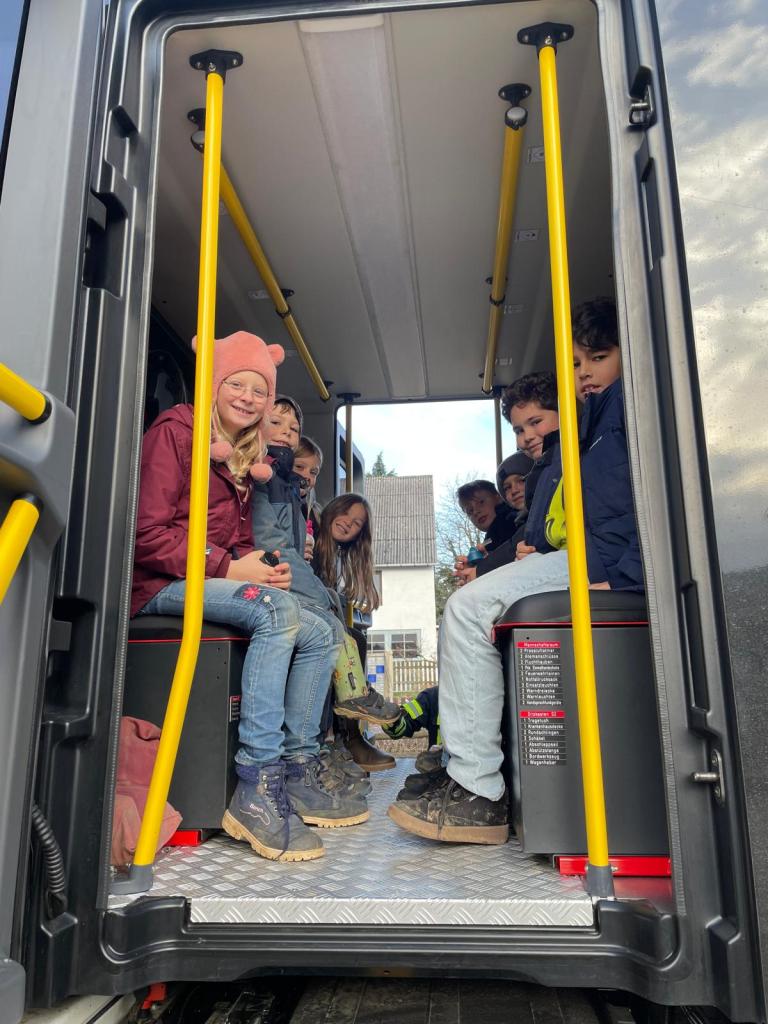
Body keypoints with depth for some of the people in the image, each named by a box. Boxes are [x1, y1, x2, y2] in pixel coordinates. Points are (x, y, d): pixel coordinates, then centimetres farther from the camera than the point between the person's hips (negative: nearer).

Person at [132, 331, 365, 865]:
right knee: (277, 609, -31)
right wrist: (230, 567, -19)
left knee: (319, 636, -3)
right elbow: (149, 535, -16)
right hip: (160, 585, -8)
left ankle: (297, 769, -2)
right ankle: (256, 790, -32)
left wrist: (263, 562, -4)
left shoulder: (244, 456, 18)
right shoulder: (175, 431, -7)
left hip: (215, 581, 9)